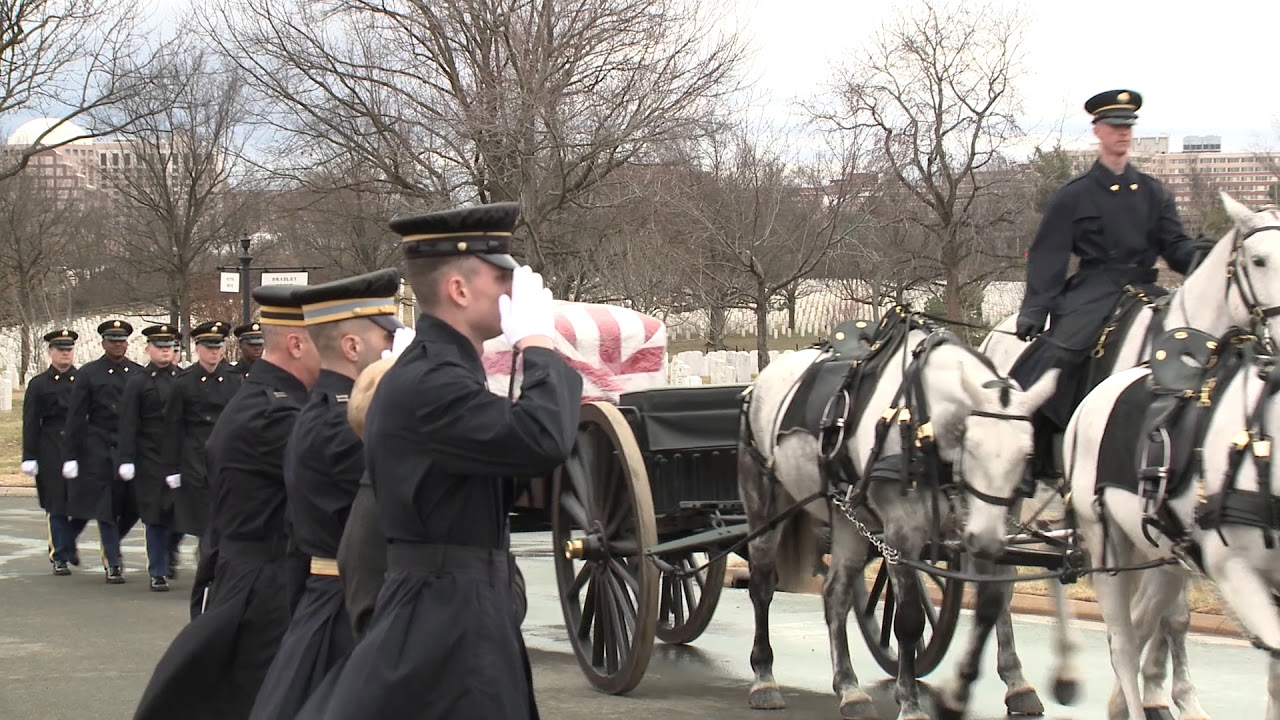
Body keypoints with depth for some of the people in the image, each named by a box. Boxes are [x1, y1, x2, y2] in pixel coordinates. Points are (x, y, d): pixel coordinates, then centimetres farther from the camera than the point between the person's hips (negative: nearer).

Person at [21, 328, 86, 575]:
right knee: (57, 506, 0)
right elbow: (30, 424, 2)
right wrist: (29, 457, -3)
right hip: (52, 453, -2)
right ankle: (60, 557, 9)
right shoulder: (38, 385, 5)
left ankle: (67, 542, 26)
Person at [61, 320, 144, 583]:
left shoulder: (139, 373, 8)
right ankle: (113, 564, 8)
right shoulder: (88, 374, 2)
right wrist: (70, 456, -4)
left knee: (134, 505, -1)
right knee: (106, 506, -1)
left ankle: (112, 545, 26)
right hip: (99, 450, -2)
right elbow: (75, 417, 0)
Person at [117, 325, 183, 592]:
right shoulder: (138, 383, 2)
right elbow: (128, 426, -2)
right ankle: (158, 573, 9)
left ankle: (169, 552, 28)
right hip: (152, 461, -2)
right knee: (156, 517, 1)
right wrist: (126, 460, -9)